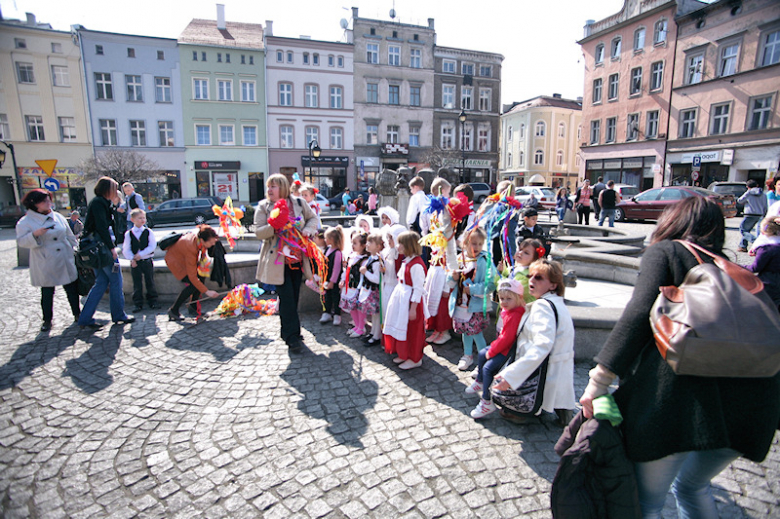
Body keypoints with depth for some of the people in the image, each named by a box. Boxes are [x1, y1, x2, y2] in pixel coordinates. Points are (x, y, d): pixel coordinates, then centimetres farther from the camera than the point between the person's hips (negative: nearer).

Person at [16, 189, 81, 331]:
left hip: (65, 262, 3)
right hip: (45, 265, -3)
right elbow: (21, 241, -7)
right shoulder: (25, 222, -2)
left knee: (72, 289, 7)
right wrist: (35, 234, -25)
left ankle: (77, 314, 21)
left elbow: (70, 237, 15)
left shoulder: (58, 217, 9)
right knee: (47, 293, 6)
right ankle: (47, 320, 21)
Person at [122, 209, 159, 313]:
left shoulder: (148, 232, -1)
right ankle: (138, 304, 14)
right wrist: (132, 259, -12)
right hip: (135, 262, 1)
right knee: (137, 284, 5)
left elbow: (152, 246, -8)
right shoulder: (128, 234, 1)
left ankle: (153, 302, 16)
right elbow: (126, 249, 1)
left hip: (147, 261, -1)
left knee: (150, 282, 6)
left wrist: (140, 255, -15)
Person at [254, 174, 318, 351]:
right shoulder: (263, 207, 0)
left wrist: (308, 229, -6)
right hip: (278, 259, -3)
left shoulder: (298, 203, 4)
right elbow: (259, 232, -7)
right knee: (286, 297, -7)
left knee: (294, 296, 11)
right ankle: (292, 336, 1)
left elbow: (312, 218, 15)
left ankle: (288, 332, 27)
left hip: (297, 257, 3)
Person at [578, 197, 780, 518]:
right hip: (754, 398, 7)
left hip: (685, 386, -7)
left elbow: (639, 313, -9)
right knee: (693, 486, 30)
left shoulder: (664, 251, 7)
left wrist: (600, 378, -10)